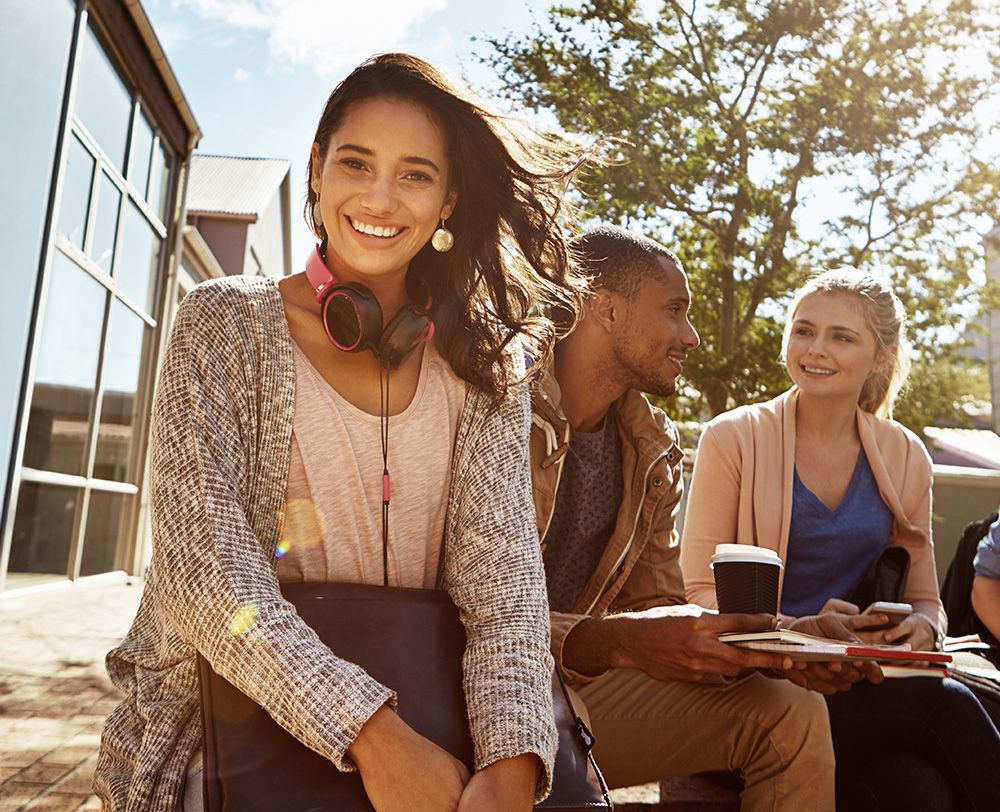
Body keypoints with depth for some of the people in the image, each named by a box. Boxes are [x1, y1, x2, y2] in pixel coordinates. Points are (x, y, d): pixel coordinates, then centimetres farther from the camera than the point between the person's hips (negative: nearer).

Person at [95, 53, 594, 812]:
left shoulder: (483, 364, 0)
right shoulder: (226, 322, -6)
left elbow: (503, 569, -8)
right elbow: (205, 563, -15)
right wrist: (372, 734, -25)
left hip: (422, 718, 2)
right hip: (229, 740, -1)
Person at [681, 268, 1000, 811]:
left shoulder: (905, 456, 9)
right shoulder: (733, 437, -2)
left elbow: (924, 599, 14)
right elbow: (699, 592, -4)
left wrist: (920, 628, -10)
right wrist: (800, 630, -20)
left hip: (866, 682, 3)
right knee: (947, 706, -26)